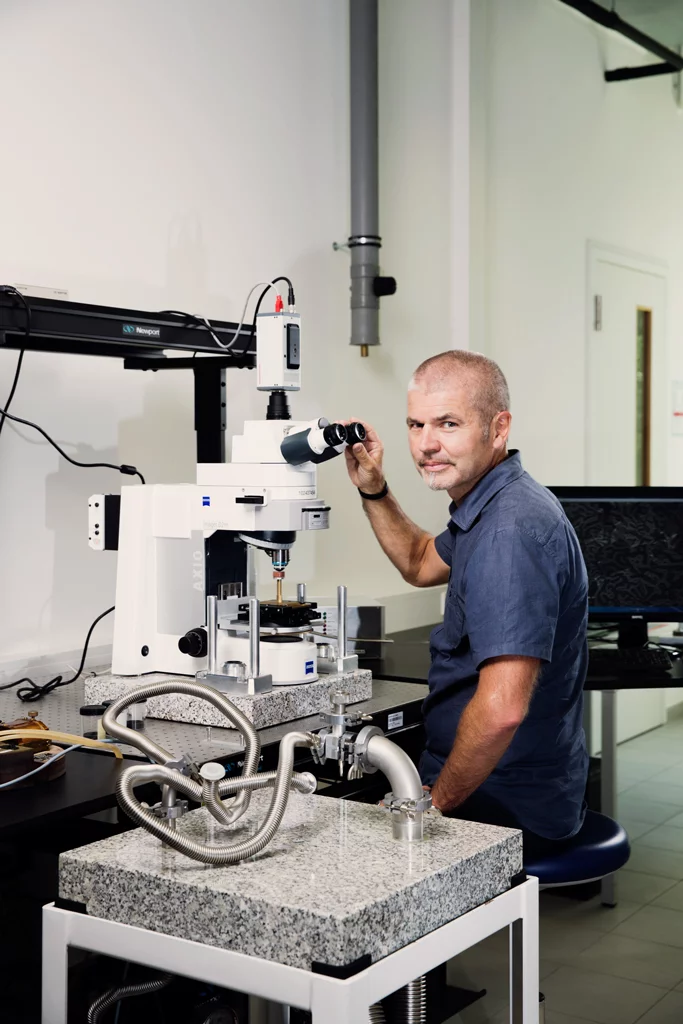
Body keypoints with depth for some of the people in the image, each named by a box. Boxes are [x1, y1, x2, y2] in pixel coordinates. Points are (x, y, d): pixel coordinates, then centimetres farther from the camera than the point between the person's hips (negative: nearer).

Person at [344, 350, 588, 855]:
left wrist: (437, 803, -19)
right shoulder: (494, 507, 7)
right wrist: (373, 489, 12)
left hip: (503, 810, -10)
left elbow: (501, 709, -34)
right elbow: (421, 564, 28)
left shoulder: (510, 532, -27)